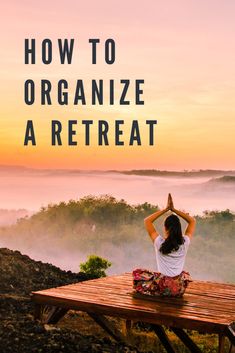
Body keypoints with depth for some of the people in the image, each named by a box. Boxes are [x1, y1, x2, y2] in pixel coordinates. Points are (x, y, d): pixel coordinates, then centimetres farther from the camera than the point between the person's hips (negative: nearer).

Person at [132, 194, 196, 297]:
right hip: (180, 290, 3)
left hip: (163, 288, -3)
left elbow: (147, 220, -1)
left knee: (137, 272, 18)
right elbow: (192, 221, 9)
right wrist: (173, 209, 3)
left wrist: (166, 209, -2)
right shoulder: (184, 243, -6)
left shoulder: (160, 243, -12)